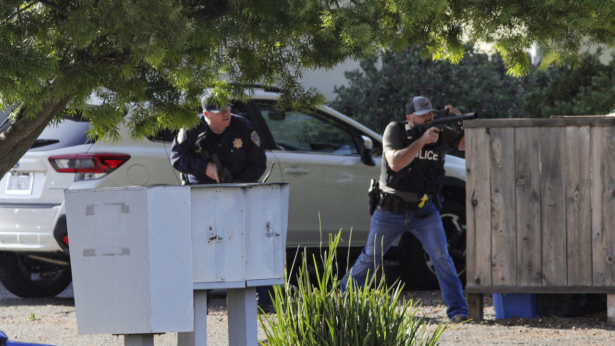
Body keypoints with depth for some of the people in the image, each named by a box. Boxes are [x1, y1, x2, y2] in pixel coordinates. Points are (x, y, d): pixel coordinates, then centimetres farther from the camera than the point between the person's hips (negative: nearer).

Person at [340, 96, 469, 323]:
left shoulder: (441, 135, -2)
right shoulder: (395, 131, -9)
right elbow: (395, 163, -23)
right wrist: (422, 141, -30)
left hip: (424, 212, 1)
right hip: (391, 210, -1)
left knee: (442, 258, -13)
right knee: (370, 258, 8)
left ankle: (457, 310, -11)